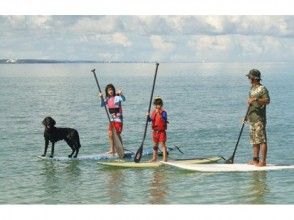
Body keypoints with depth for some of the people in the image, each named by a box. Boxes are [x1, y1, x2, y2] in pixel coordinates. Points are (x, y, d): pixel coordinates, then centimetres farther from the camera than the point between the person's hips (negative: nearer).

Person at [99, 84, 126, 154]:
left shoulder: (117, 97, -12)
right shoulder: (107, 99, 8)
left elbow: (123, 99, -30)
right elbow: (102, 105, 5)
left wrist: (121, 94, -49)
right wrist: (101, 98, -9)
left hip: (118, 118, -7)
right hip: (111, 119, 7)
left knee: (117, 134, -7)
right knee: (110, 134, 8)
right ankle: (112, 150, 18)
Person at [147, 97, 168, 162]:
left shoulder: (163, 112, -9)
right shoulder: (153, 112, 10)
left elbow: (164, 119, -24)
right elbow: (149, 120, 10)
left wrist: (159, 114, -33)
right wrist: (148, 116, -11)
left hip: (162, 131, -6)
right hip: (155, 131, 6)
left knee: (163, 144, -7)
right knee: (155, 145, 15)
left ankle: (165, 158, -5)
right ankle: (154, 158, 24)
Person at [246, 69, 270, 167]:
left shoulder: (262, 89, -10)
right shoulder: (252, 89, 17)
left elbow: (267, 100, -23)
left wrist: (256, 99, -33)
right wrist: (247, 116, 24)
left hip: (259, 118, -10)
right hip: (252, 118, 10)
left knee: (261, 140, -9)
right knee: (254, 140, 13)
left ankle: (263, 161, -10)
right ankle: (255, 159, 19)